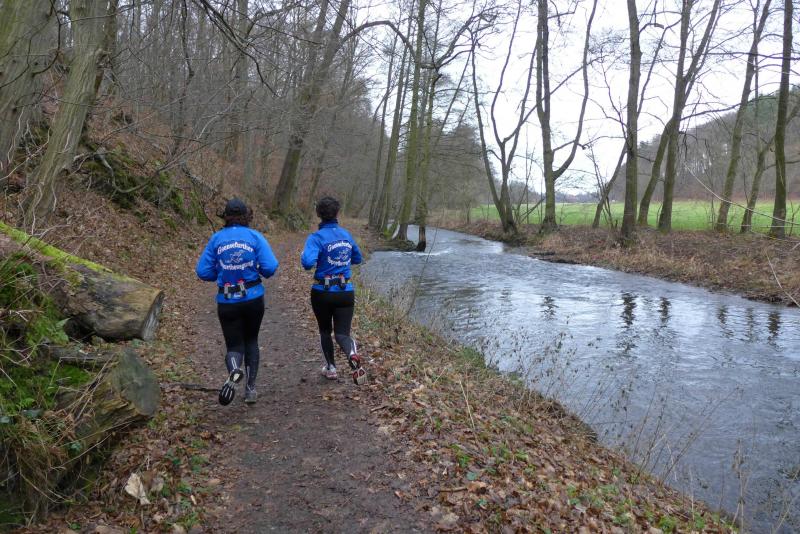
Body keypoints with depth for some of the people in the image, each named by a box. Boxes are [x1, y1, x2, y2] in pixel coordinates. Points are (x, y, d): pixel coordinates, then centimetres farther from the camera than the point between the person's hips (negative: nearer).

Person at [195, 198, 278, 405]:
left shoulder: (217, 238, 0)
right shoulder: (255, 236, -4)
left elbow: (203, 271, -2)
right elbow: (270, 268, -12)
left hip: (227, 301, 0)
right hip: (253, 298, 0)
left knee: (234, 344, 10)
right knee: (251, 341, 21)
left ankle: (234, 371, -24)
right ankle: (251, 388, 21)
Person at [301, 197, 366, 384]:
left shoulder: (316, 237, -12)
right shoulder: (347, 235, 6)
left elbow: (308, 263, -27)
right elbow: (357, 259, 20)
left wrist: (303, 256, -5)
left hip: (323, 293, -3)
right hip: (346, 292, 3)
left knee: (325, 331, 20)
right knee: (342, 333, 2)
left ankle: (331, 368, 31)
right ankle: (353, 355, -30)